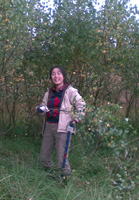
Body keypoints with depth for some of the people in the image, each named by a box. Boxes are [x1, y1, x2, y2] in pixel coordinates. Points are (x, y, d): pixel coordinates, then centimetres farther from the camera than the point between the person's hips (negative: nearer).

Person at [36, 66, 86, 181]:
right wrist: (40, 109, -2)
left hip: (62, 128, -6)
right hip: (49, 127, 6)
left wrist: (76, 119, -12)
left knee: (61, 159, -7)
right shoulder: (49, 93, 13)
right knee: (44, 157, 13)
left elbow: (81, 105, -3)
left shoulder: (70, 91, -4)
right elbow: (44, 106, 21)